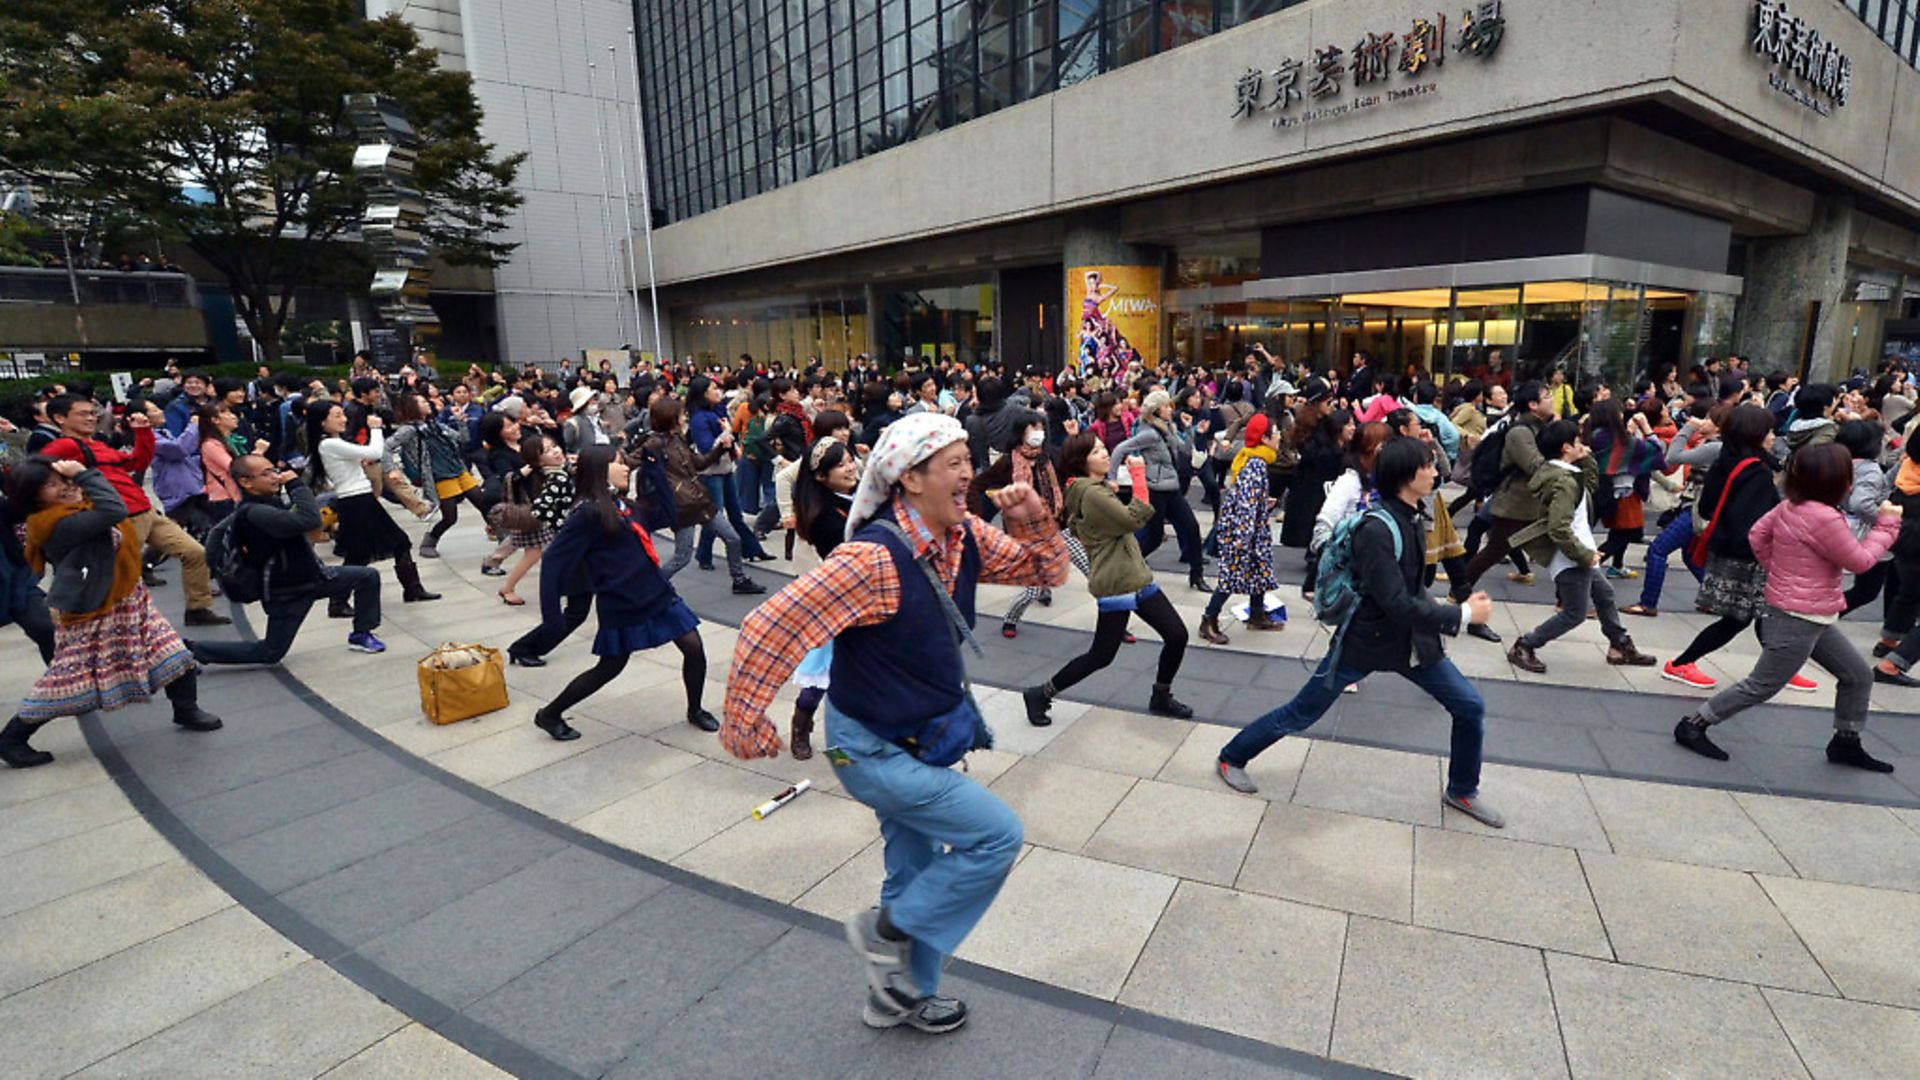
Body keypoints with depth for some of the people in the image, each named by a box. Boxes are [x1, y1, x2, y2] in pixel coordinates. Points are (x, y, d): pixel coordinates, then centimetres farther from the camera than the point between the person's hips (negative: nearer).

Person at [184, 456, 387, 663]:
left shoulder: (273, 498, 0)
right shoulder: (253, 512, -28)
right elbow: (309, 520, -40)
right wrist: (295, 484, -27)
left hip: (313, 575, 8)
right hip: (286, 591, -8)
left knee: (368, 576, 3)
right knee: (271, 653, 4)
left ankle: (360, 635, 14)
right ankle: (194, 649, 19)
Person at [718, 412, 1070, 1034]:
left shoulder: (965, 536, -6)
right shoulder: (874, 558, -31)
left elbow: (1049, 573, 3)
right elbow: (770, 628, -29)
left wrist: (1034, 521, -17)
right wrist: (744, 720, -19)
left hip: (918, 742, 8)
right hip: (874, 750, -8)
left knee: (919, 870, 22)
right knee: (996, 834, -5)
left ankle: (898, 996, 45)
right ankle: (886, 932, 14)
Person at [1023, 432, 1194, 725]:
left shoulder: (1095, 488, 12)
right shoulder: (1093, 494, -19)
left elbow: (1074, 525, 24)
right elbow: (1134, 519, -26)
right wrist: (1138, 476, -21)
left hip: (1137, 577, 9)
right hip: (1116, 585, -9)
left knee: (1177, 636, 9)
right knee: (1100, 656, 1)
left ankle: (1161, 697, 28)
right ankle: (1040, 694, 16)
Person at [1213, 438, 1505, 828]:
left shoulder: (1410, 517, 0)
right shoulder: (1377, 530, -27)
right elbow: (1397, 605, -29)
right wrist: (1463, 615, -20)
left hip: (1413, 638, 8)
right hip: (1364, 641, -8)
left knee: (1471, 707, 8)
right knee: (1298, 716, 4)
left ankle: (1462, 791, 31)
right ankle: (1230, 758, 23)